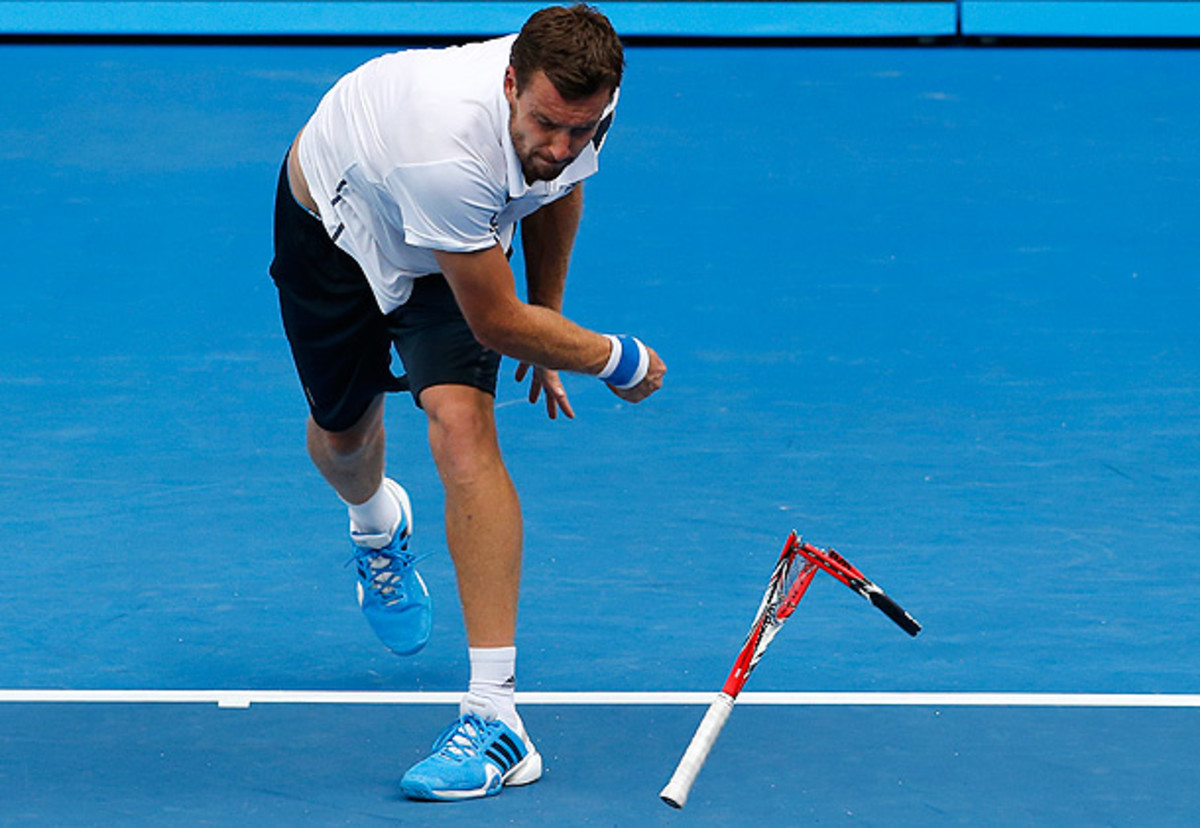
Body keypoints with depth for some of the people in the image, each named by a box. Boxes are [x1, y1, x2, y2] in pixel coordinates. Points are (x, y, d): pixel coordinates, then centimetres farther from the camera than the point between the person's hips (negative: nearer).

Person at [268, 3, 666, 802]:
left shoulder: (585, 96, -26)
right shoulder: (450, 148, -46)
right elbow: (497, 323, -34)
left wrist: (547, 326, 6)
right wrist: (617, 360, -21)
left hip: (453, 244, 3)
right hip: (336, 219, -3)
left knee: (463, 425, -20)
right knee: (343, 435, 15)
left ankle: (495, 717, -25)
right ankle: (376, 521, 58)